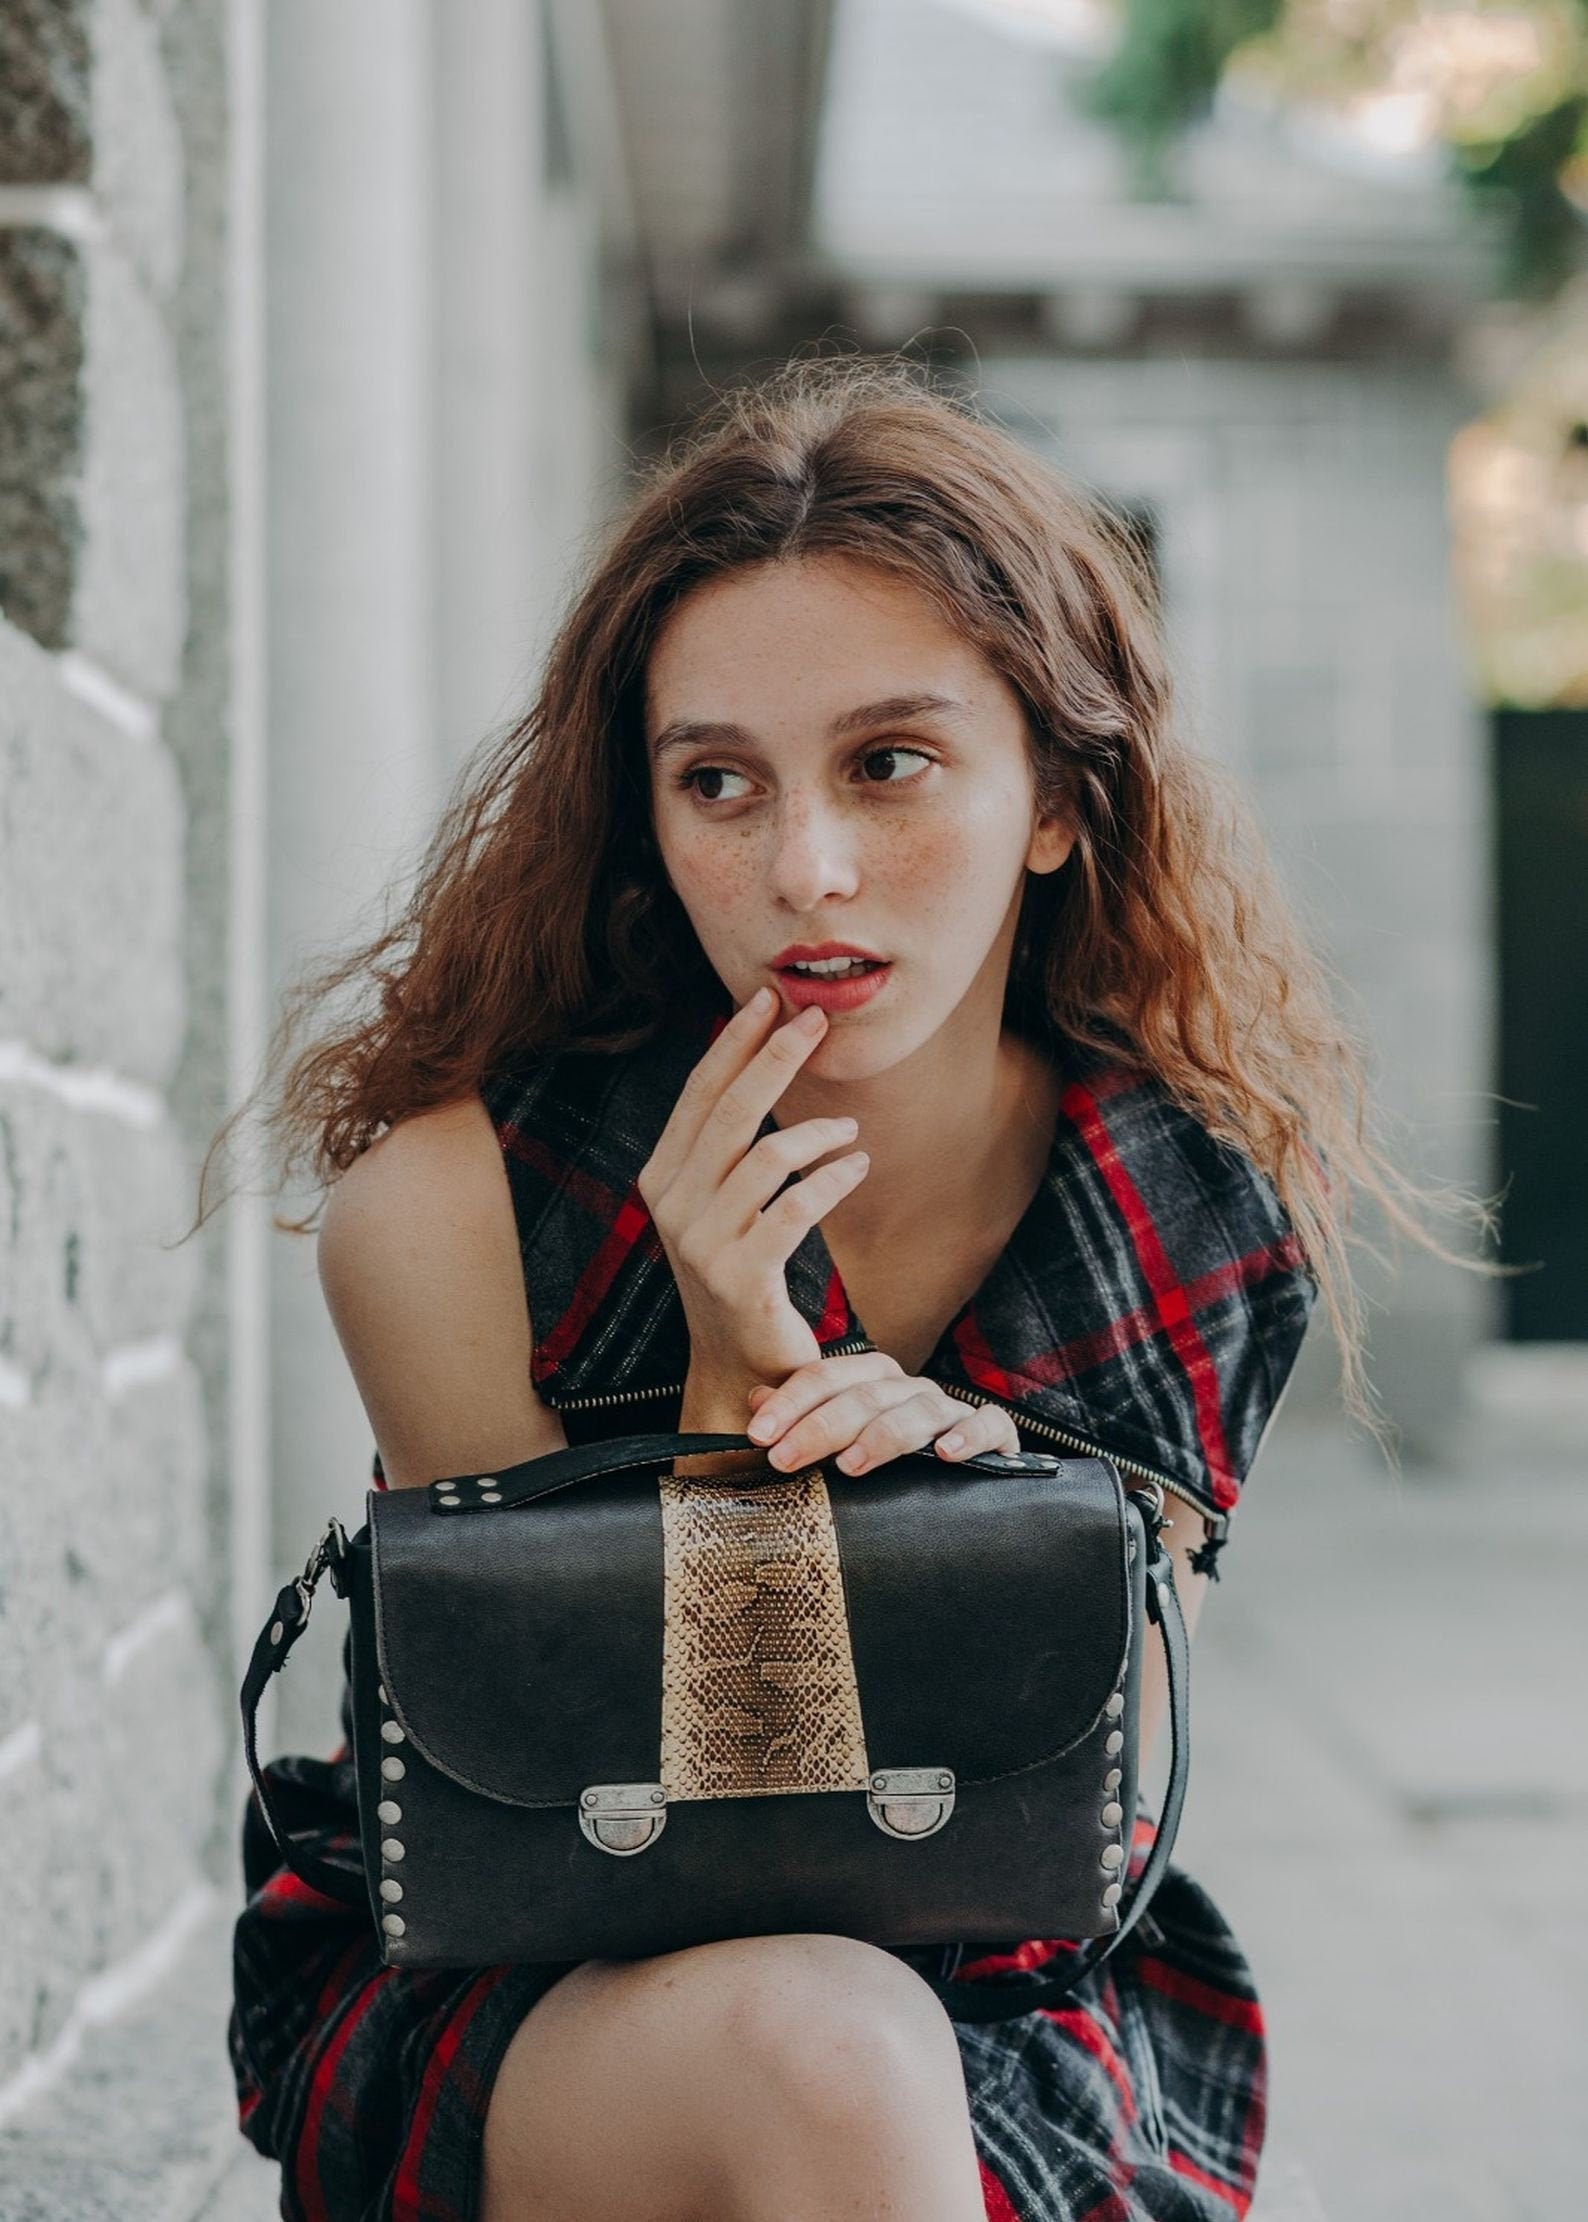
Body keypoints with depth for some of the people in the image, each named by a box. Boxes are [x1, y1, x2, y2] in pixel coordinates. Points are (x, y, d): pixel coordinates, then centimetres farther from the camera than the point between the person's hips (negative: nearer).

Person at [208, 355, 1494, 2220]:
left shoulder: (1206, 1223, -8)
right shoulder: (444, 1210, -17)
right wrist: (736, 1384, -24)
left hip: (1000, 2020, 4)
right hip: (481, 2018, -3)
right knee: (818, 2049, -36)